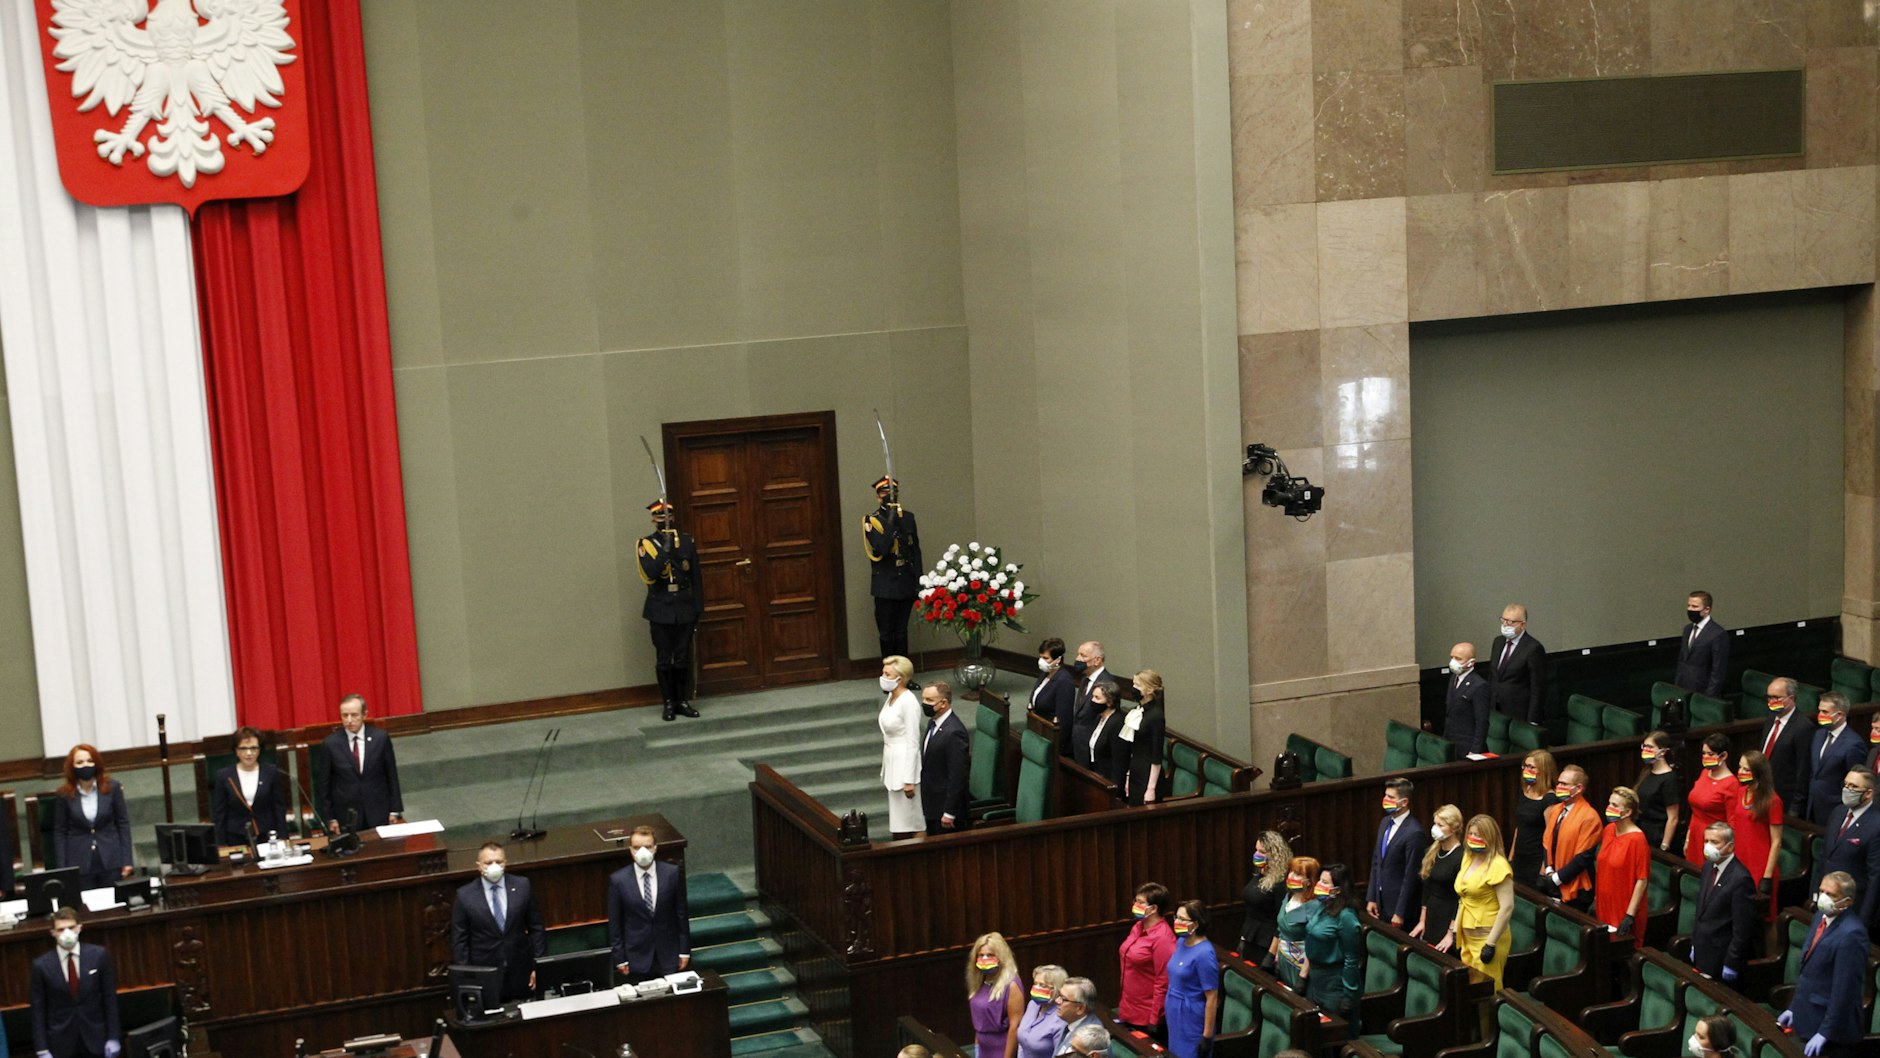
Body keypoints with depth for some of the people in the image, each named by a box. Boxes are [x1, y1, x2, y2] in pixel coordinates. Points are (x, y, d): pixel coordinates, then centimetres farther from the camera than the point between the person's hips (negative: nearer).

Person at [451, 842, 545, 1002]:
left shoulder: (522, 886, -1)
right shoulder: (465, 895, -5)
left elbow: (536, 928, 4)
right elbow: (459, 940, 0)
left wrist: (538, 966, 1)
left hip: (520, 975, 2)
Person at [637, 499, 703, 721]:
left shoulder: (687, 541, 5)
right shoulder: (646, 544, -2)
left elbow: (696, 578, 8)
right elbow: (649, 575, -18)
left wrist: (698, 610, 5)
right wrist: (665, 550, -27)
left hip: (684, 609, 2)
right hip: (660, 611, -2)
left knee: (683, 659, 7)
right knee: (664, 660, 3)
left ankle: (681, 701, 17)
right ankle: (669, 703, 11)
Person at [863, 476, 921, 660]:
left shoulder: (908, 517, 7)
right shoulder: (871, 521, -6)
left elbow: (916, 551, 9)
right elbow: (880, 549, -21)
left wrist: (918, 581, 5)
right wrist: (891, 523, -25)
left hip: (906, 584, 4)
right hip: (885, 586, -4)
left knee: (901, 631, 12)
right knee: (887, 633, 3)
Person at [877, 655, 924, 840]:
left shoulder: (908, 702, -18)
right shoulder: (891, 697, 8)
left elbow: (913, 743, -18)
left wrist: (909, 780, -19)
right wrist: (885, 765, 19)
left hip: (904, 763, -9)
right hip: (892, 761, 9)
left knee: (906, 821, -3)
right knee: (898, 819, 13)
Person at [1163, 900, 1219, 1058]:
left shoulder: (1204, 954, -22)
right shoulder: (1181, 942, 3)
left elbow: (1212, 998, -20)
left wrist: (1207, 1036, -18)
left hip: (1192, 1022, -8)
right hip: (1175, 1018, 8)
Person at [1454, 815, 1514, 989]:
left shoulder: (1498, 865, -16)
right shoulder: (1468, 859, 10)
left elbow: (1507, 907, -19)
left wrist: (1491, 944, -20)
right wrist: (1456, 932, 16)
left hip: (1487, 937, -8)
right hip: (1467, 937, 8)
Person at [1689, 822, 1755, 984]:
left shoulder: (1740, 879, -22)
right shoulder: (1709, 866, 6)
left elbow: (1742, 928, -20)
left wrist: (1731, 964, -17)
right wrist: (1694, 945, 16)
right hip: (1702, 955, 8)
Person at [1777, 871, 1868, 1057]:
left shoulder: (1851, 933, -23)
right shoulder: (1821, 917, 5)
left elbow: (1845, 988, -22)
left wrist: (1824, 1032, -19)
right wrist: (1794, 1007, 15)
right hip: (1808, 1018, 8)